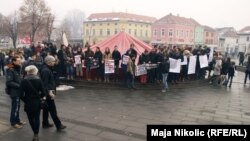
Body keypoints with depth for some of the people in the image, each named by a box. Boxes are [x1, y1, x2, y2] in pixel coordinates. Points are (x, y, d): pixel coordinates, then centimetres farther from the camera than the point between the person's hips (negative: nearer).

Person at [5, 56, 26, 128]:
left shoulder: (17, 68, 8)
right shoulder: (10, 70, -17)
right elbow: (9, 82, -22)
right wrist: (19, 85, -23)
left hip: (18, 91, 8)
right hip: (14, 91, -8)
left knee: (17, 107, 17)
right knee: (15, 107, 3)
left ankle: (17, 120, 30)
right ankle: (13, 122, 17)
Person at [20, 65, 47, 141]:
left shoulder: (24, 81, -9)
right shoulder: (38, 80, -7)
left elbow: (21, 95, -11)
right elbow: (43, 93, -9)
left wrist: (25, 100, 7)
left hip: (28, 103, -1)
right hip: (37, 103, 1)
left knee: (31, 119, 14)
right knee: (37, 118, 12)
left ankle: (35, 134, 24)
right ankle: (36, 135, 9)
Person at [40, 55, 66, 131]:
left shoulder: (47, 69, 13)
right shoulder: (45, 70, -20)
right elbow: (45, 84, -25)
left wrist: (52, 90, 19)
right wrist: (49, 92, -27)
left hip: (48, 92, 11)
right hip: (48, 93, -11)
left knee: (46, 108, 18)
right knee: (52, 110, -5)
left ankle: (45, 123, 29)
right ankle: (58, 125, 1)